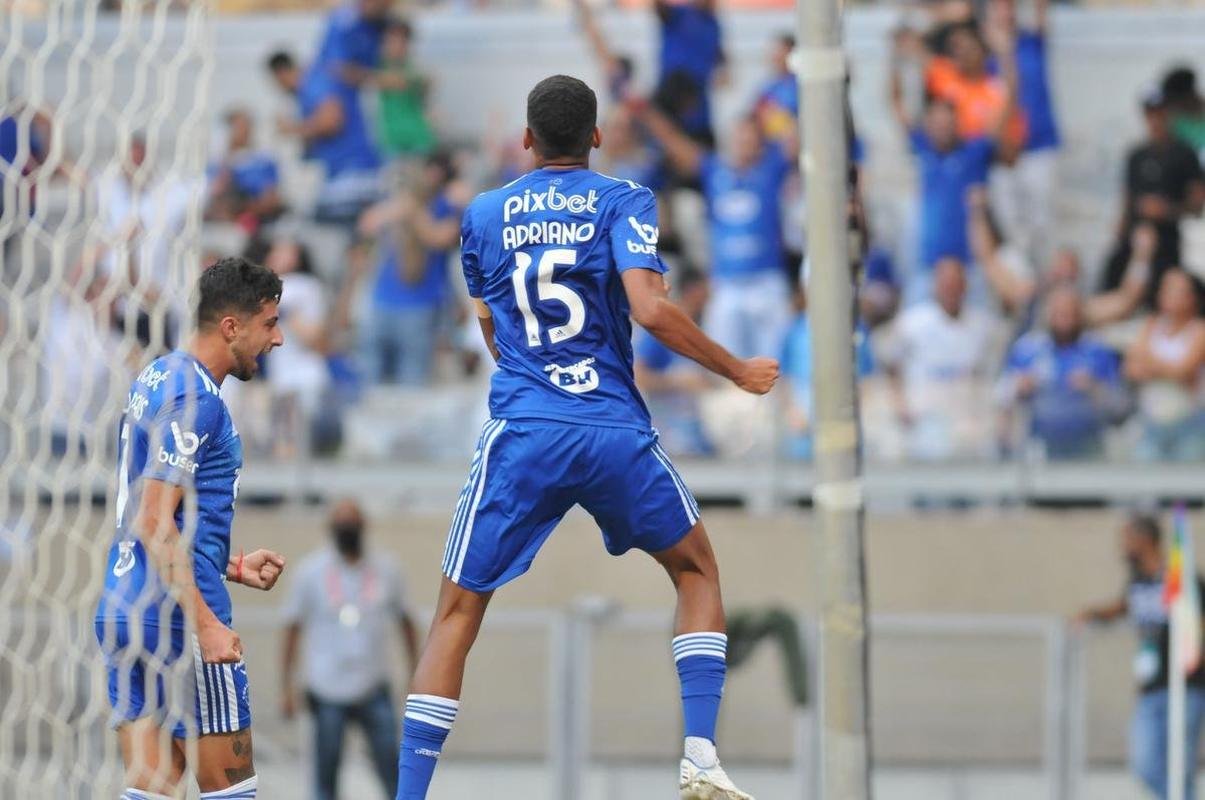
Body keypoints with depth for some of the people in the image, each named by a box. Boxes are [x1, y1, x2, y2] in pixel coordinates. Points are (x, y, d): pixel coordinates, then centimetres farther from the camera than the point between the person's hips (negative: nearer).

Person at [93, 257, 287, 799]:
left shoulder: (157, 380, 17)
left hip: (122, 613, 9)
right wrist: (205, 623, -21)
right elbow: (153, 522, -19)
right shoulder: (194, 398, -13)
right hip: (176, 617, -9)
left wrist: (233, 567, 24)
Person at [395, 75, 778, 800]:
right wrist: (737, 370, -2)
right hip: (617, 433, -1)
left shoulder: (483, 215, 11)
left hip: (522, 434, 1)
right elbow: (650, 310, -14)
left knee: (456, 617, 7)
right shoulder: (623, 203, 1)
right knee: (698, 570, 22)